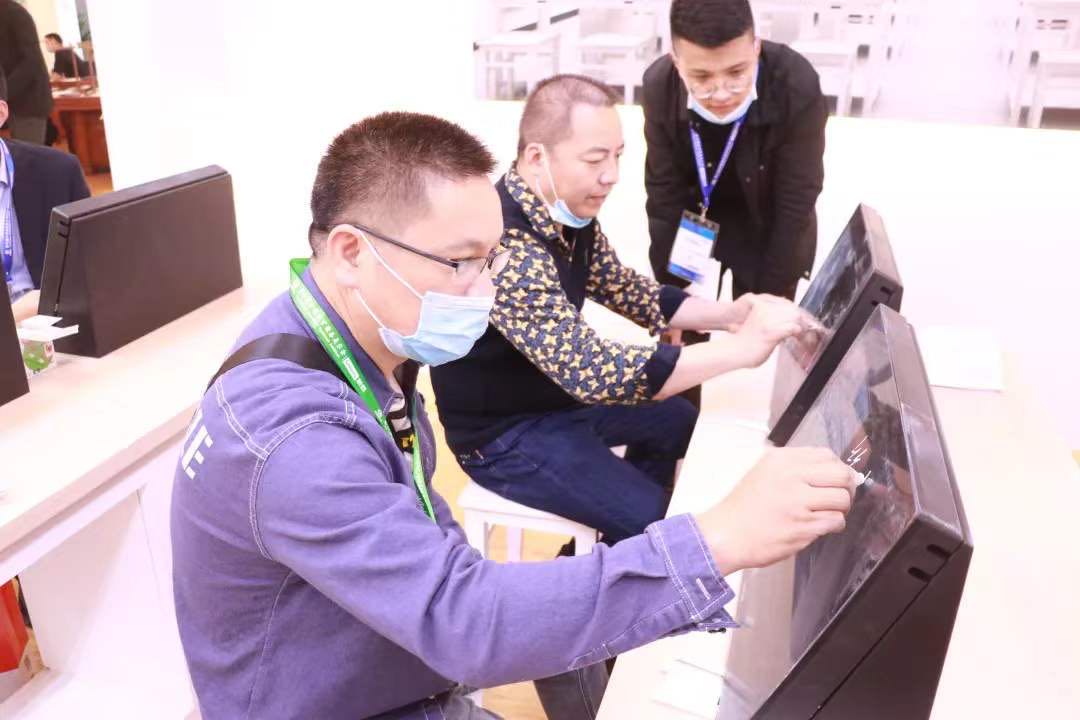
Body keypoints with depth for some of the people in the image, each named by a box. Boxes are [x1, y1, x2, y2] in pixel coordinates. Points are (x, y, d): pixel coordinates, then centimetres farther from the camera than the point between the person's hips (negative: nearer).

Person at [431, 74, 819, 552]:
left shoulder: (570, 212, -4)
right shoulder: (506, 249, -34)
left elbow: (624, 288, 7)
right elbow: (593, 372, -40)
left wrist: (728, 314, -8)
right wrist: (742, 347, -37)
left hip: (557, 392, 9)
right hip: (506, 432, -9)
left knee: (680, 419, 20)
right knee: (665, 522, -11)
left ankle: (621, 539, 36)